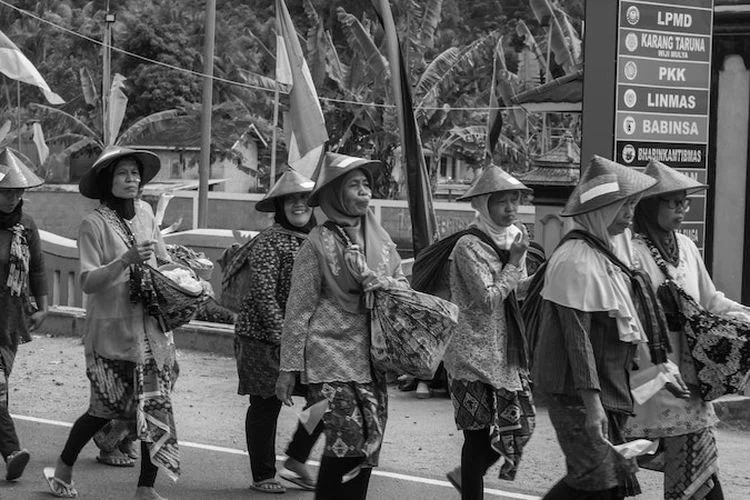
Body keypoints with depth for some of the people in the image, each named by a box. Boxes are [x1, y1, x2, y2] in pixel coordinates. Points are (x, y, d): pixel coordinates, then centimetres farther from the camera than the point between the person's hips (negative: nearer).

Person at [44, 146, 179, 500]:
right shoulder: (94, 225, -8)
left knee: (156, 405, -2)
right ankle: (63, 470, 23)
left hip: (150, 326, 5)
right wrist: (125, 260, -26)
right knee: (106, 407, 0)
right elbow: (87, 282, -14)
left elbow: (164, 265, 20)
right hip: (112, 328, -5)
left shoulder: (145, 219, 9)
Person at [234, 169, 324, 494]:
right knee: (266, 405, 2)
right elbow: (263, 293, -15)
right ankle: (263, 476, 14)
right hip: (265, 337, -6)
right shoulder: (269, 241, -10)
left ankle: (296, 461, 14)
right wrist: (281, 336, -20)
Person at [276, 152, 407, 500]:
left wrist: (386, 285, -6)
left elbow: (402, 283, 20)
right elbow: (298, 308, -5)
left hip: (370, 358, 6)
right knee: (346, 442, -13)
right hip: (330, 356, -6)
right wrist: (288, 367, -6)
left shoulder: (379, 240, 9)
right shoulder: (319, 243, -6)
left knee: (368, 445, 4)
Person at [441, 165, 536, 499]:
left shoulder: (515, 238, 11)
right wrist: (514, 263, -15)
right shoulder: (469, 247, -13)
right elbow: (488, 299, -20)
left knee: (519, 424, 7)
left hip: (507, 352, 8)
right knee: (480, 431, -3)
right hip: (476, 354, -8)